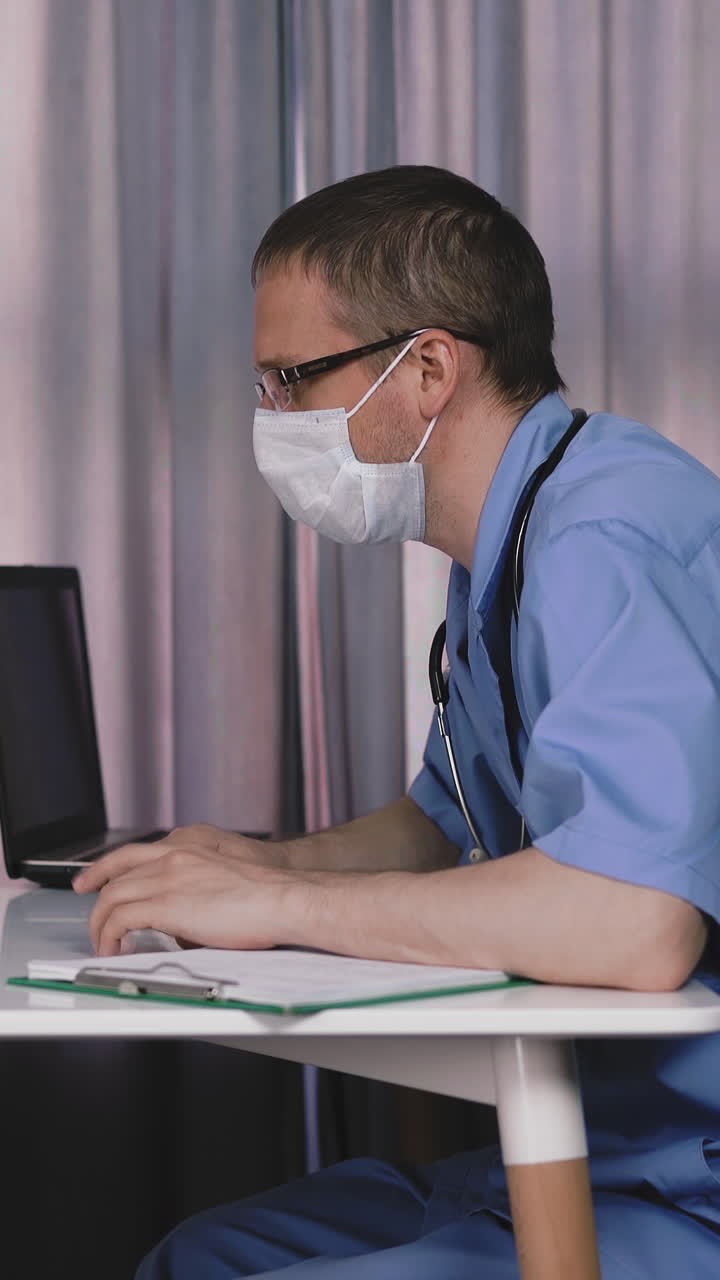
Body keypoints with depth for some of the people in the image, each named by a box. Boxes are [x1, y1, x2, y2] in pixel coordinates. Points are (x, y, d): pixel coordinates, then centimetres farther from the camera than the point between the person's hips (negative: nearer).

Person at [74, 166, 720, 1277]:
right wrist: (272, 864, 7)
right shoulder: (506, 559, 14)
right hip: (581, 1162, 10)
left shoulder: (611, 539, -22)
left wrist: (276, 903, -23)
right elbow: (441, 828, 29)